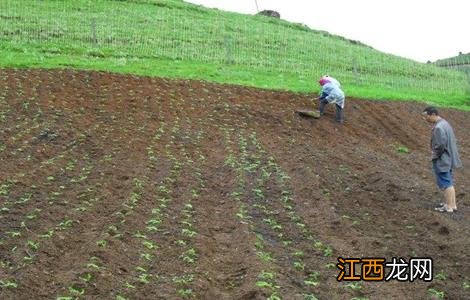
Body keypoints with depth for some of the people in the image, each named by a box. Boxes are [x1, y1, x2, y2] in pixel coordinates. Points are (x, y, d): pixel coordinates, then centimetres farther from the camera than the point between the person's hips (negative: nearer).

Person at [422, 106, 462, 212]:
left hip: (441, 161, -10)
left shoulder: (438, 128, -22)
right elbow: (453, 141, 16)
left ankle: (449, 206, 7)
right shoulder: (445, 123, 10)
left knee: (445, 183, -1)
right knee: (449, 182, 18)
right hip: (449, 159, 10)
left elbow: (440, 145, -27)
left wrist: (434, 155, -11)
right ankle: (453, 203, 26)